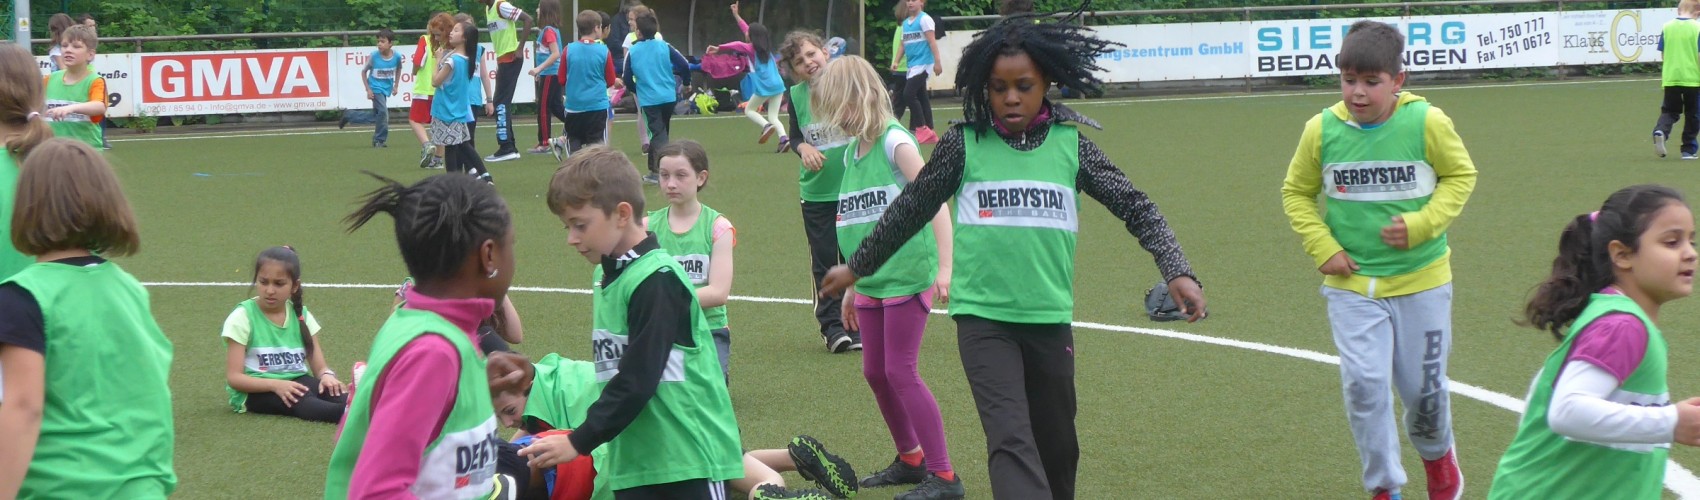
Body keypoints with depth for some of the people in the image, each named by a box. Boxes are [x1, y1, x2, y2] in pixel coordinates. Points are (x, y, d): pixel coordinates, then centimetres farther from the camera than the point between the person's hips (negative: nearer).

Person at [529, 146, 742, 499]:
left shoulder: (658, 281, -15)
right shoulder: (609, 279, 12)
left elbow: (638, 380, -19)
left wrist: (579, 442, -16)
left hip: (690, 457, -8)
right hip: (633, 465, 8)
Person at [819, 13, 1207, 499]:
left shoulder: (1070, 145, 1)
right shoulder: (964, 144, -1)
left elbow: (1136, 207, 5)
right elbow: (909, 210, 11)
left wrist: (1176, 270, -7)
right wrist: (857, 267, 19)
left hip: (1050, 319, 3)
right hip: (983, 318, -3)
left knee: (1057, 446, 15)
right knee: (1011, 440, -18)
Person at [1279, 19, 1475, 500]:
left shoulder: (1427, 123, -12)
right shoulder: (1322, 130, -8)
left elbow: (1461, 175, 1)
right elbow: (1297, 193, 7)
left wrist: (1422, 223, -13)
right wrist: (1323, 247, -6)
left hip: (1420, 280, 0)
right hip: (1352, 285, 0)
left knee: (1424, 386, 10)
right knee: (1363, 383, -12)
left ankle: (1437, 455, 42)